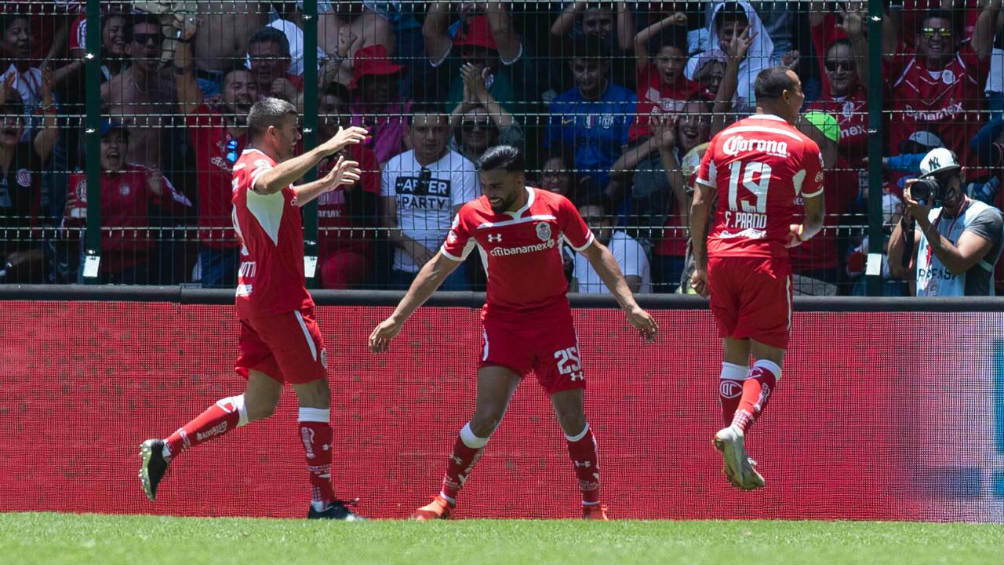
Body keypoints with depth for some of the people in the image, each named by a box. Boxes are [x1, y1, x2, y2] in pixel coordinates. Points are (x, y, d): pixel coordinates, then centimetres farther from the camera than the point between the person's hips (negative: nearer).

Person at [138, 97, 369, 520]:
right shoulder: (257, 164, -14)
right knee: (316, 394, -4)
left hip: (255, 296, 10)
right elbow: (270, 183, -42)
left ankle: (165, 450, 9)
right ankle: (323, 502, -3)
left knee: (258, 404, 12)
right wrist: (324, 149, -45)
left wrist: (328, 182, 33)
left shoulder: (249, 165, 18)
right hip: (281, 299, -10)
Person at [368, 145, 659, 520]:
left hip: (553, 319, 0)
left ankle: (593, 505, 14)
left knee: (572, 417, -2)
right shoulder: (473, 216, -8)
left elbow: (596, 253, 6)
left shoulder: (556, 208, -9)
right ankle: (445, 500, 0)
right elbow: (438, 269, 4)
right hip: (502, 322, 0)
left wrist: (630, 305, 1)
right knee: (486, 416, -13)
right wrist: (397, 319, 3)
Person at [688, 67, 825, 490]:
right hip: (766, 259, -4)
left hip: (720, 254, 4)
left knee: (734, 352, 14)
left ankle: (735, 462, 14)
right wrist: (801, 232, 30)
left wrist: (699, 263, 12)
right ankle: (738, 428, -26)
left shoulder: (723, 139, 9)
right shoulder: (803, 148, 1)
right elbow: (815, 217, 10)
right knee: (769, 356, 0)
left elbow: (699, 204, 7)